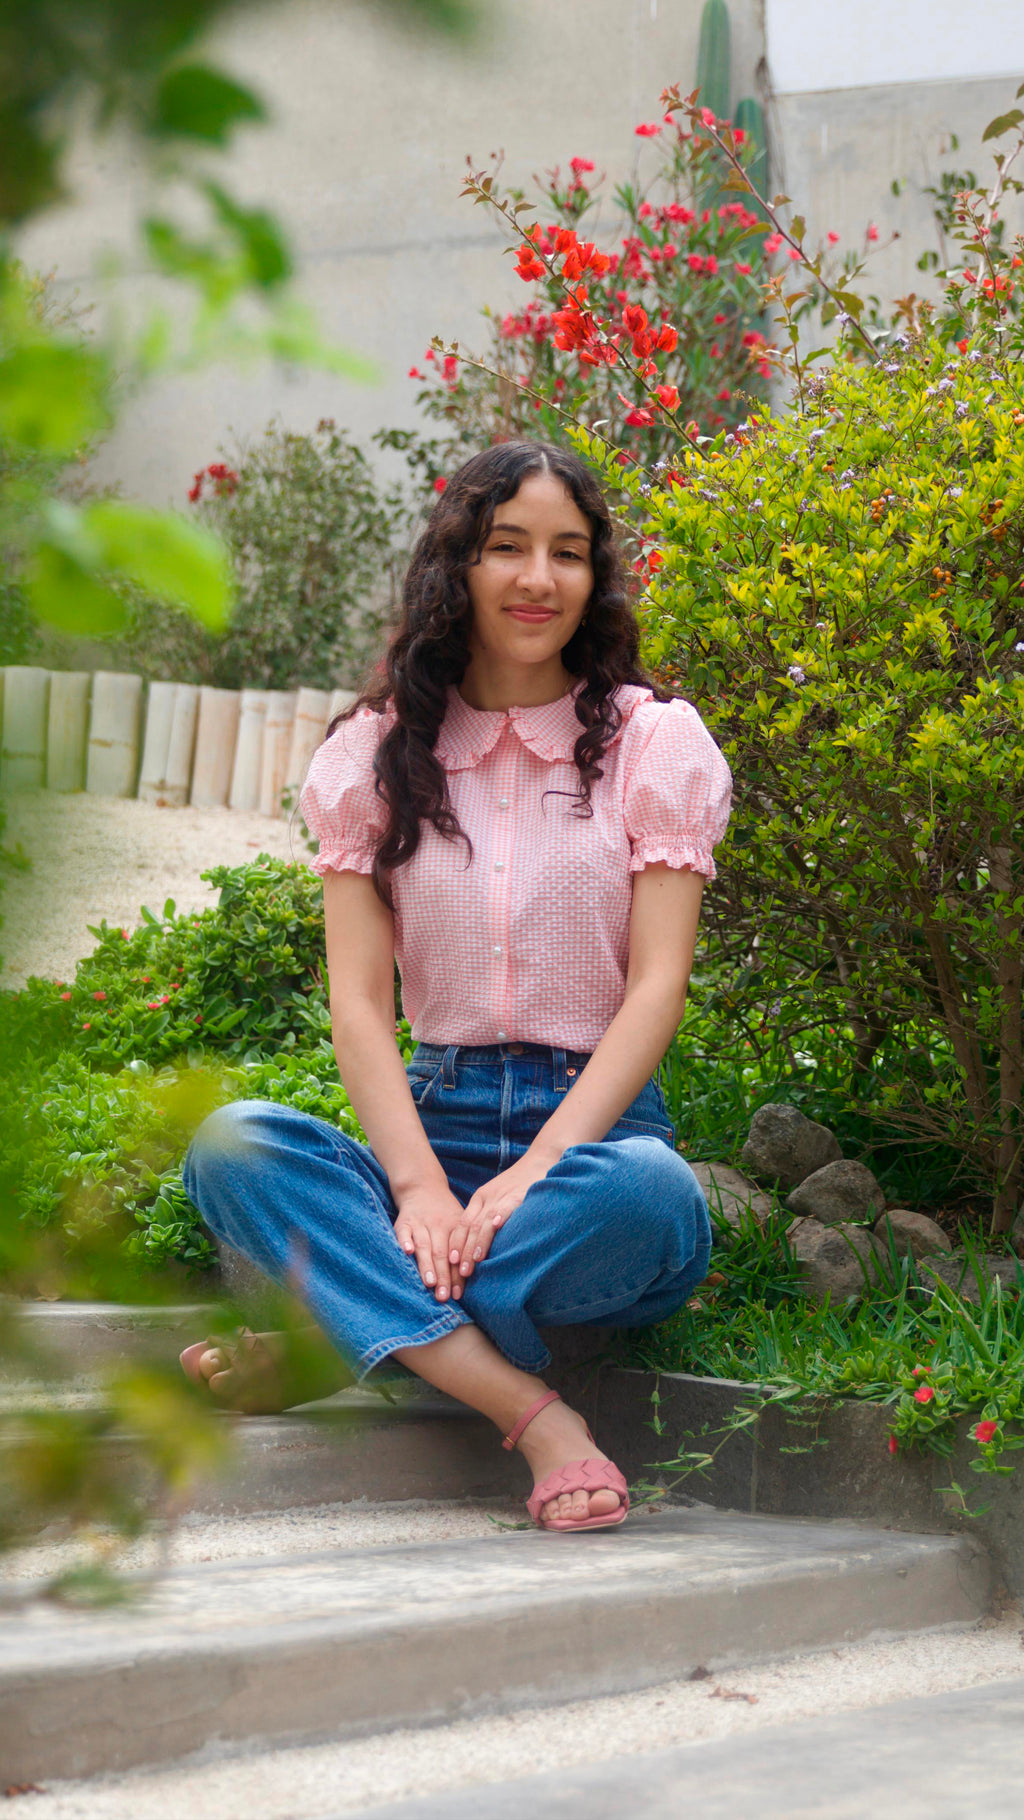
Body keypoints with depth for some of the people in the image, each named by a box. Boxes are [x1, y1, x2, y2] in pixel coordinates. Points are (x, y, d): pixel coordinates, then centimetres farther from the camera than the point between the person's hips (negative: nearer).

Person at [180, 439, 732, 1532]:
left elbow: (657, 986, -4)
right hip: (435, 1122, 2)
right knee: (229, 1144, -28)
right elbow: (358, 1000, 0)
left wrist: (532, 1173, -19)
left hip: (598, 1123, -1)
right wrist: (420, 1187, -19)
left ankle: (326, 1332, -25)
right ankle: (531, 1412, -38)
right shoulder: (376, 752, 9)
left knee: (650, 1192, -37)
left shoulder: (654, 739, 5)